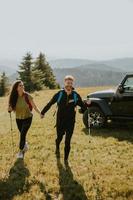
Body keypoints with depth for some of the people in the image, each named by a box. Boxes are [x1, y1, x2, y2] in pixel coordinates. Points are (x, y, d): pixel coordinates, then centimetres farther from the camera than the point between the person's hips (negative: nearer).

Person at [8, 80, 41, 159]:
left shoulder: (27, 96, -18)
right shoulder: (14, 97, -10)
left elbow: (34, 106, -14)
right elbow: (12, 108, 2)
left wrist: (40, 113, -29)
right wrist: (10, 109, -21)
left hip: (27, 118, -3)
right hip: (18, 119, 3)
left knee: (22, 134, -9)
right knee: (22, 134, 17)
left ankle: (21, 151, 10)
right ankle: (25, 144, 48)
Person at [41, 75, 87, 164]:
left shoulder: (76, 95, -5)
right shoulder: (59, 94, -8)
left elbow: (83, 106, 0)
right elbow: (50, 104, 2)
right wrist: (43, 112, 10)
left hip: (70, 122, 0)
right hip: (60, 121, 0)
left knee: (68, 141, 2)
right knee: (59, 137, 15)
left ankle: (66, 159, 19)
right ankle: (57, 148, 50)